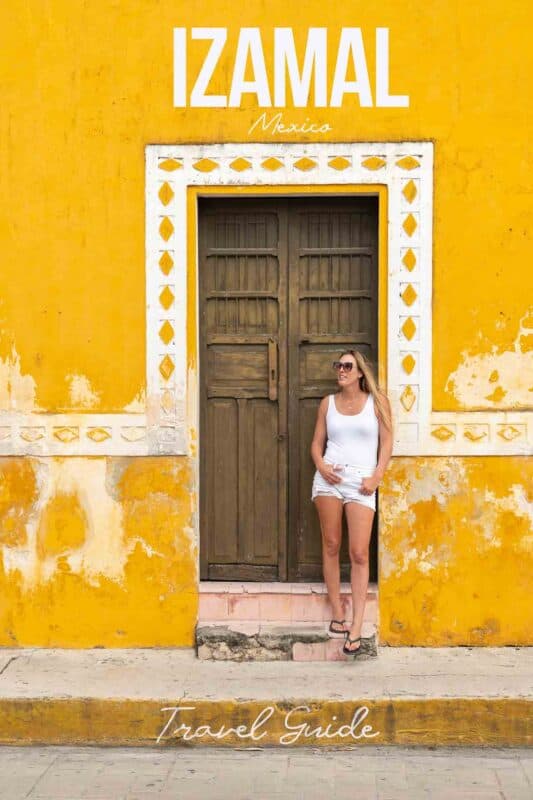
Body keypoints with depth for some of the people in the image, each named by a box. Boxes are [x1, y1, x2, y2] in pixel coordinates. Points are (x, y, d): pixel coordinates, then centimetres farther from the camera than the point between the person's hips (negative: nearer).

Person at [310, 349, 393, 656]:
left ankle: (356, 627, -9)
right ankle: (337, 614, 13)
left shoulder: (377, 401, 5)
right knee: (331, 545, 4)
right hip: (329, 478, 3)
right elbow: (317, 442, 13)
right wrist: (321, 465, -7)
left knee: (359, 553, -8)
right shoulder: (328, 403, 11)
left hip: (361, 482, -2)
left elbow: (387, 441, 3)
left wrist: (376, 476, -7)